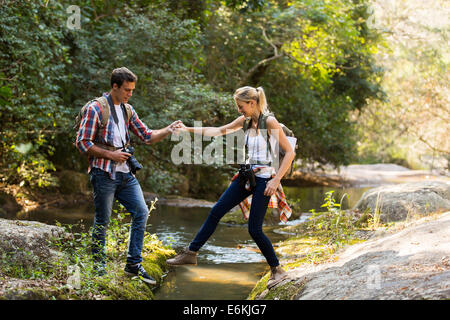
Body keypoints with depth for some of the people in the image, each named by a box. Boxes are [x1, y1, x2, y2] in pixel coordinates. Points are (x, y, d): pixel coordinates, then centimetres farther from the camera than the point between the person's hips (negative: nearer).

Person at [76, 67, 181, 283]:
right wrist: (110, 154, -13)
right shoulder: (96, 109, -9)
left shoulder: (127, 110, 13)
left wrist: (168, 130, -2)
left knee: (141, 213, 1)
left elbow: (147, 136, 14)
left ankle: (134, 264, 9)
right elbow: (82, 143, -11)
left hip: (125, 174, 7)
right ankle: (98, 267, 16)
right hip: (104, 174, -7)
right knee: (102, 221, 2)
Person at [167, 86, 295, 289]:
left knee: (254, 229, -5)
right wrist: (189, 130, 13)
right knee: (216, 212, 5)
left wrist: (276, 180, -18)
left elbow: (290, 152, -14)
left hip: (263, 180, -8)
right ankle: (191, 254, 14)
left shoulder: (270, 122, -14)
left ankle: (277, 270, 12)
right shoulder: (245, 120, 8)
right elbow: (219, 131, 17)